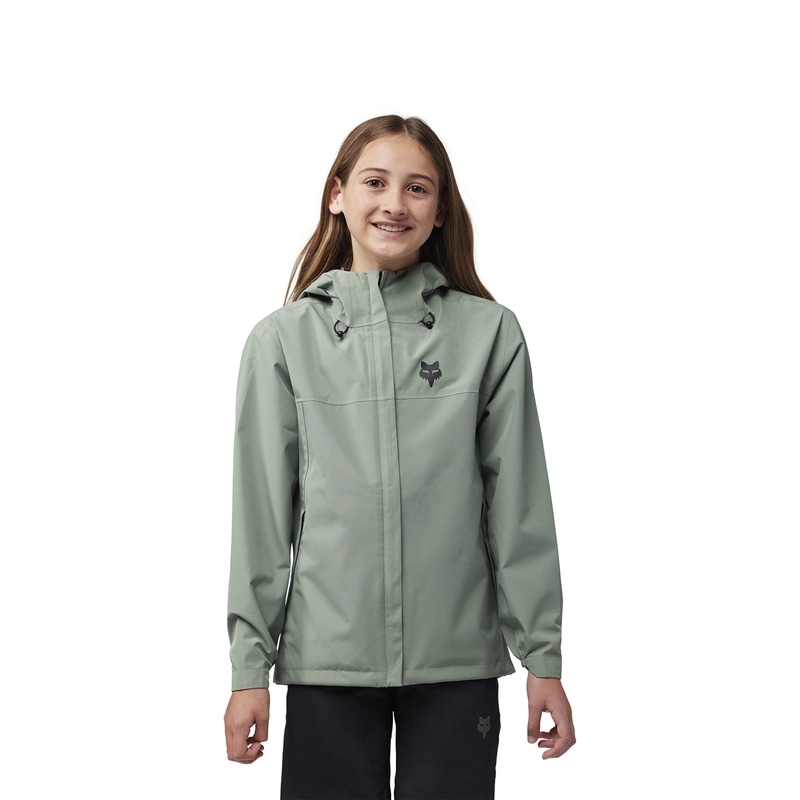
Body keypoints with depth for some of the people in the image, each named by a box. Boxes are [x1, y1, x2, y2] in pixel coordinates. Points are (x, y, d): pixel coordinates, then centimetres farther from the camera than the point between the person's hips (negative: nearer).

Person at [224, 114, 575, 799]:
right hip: (326, 659, 0)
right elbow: (261, 514, 3)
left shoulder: (490, 333, 1)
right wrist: (249, 668, 1)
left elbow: (520, 506, 2)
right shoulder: (283, 339, 3)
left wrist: (544, 659, 2)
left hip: (459, 663, 0)